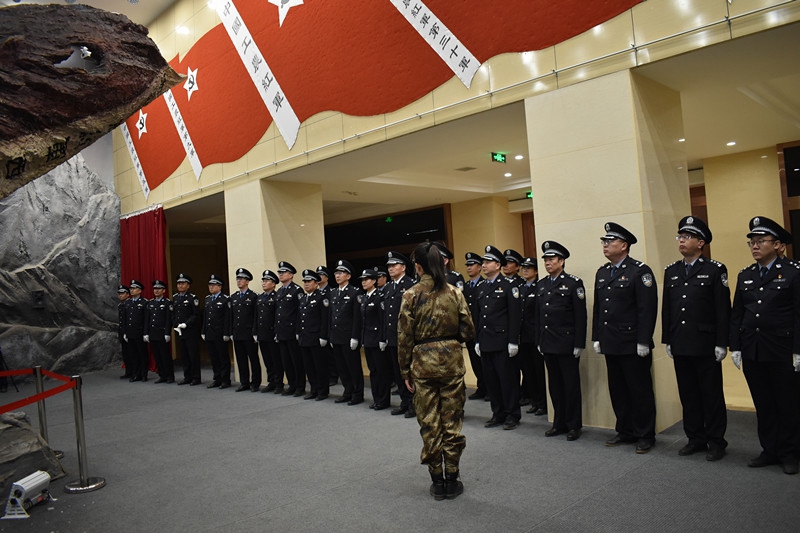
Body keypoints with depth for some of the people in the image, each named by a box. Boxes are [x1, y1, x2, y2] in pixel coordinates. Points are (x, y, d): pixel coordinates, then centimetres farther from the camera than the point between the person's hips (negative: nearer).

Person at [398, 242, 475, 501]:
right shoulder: (455, 293, -1)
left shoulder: (411, 295, -6)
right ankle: (452, 480, 19)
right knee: (452, 421, 10)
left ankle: (437, 481, 18)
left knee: (429, 423, 9)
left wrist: (405, 371, 4)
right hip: (452, 360, 2)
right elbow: (468, 331, 0)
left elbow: (404, 337, -5)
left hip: (423, 362, -1)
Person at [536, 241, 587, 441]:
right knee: (555, 385, 12)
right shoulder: (541, 285, 12)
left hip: (567, 345, -5)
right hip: (548, 344, 6)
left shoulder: (573, 283, -6)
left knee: (571, 385, 3)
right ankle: (559, 423, 23)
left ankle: (574, 425, 15)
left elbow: (580, 317, -9)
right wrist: (539, 341, 12)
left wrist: (579, 344, -12)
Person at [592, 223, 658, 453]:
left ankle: (645, 436, 16)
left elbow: (647, 309, -13)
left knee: (640, 391, 4)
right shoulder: (601, 273, 14)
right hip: (610, 344, 7)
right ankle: (625, 431, 26)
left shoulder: (640, 271, -8)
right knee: (618, 391, 14)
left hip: (633, 345, -7)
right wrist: (596, 338, 12)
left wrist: (643, 341, -17)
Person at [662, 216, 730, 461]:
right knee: (688, 394, 11)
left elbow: (723, 310, -7)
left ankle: (716, 441, 17)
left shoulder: (715, 270, -3)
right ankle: (695, 439, 23)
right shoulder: (671, 271, 11)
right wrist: (667, 340, 10)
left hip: (706, 346, -5)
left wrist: (721, 344, -10)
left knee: (711, 395, 5)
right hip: (680, 346, 5)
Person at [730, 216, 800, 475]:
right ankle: (770, 451, 23)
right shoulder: (745, 276, 10)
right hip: (752, 352, 5)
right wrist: (735, 347, 5)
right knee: (763, 405, 12)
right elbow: (736, 315, 10)